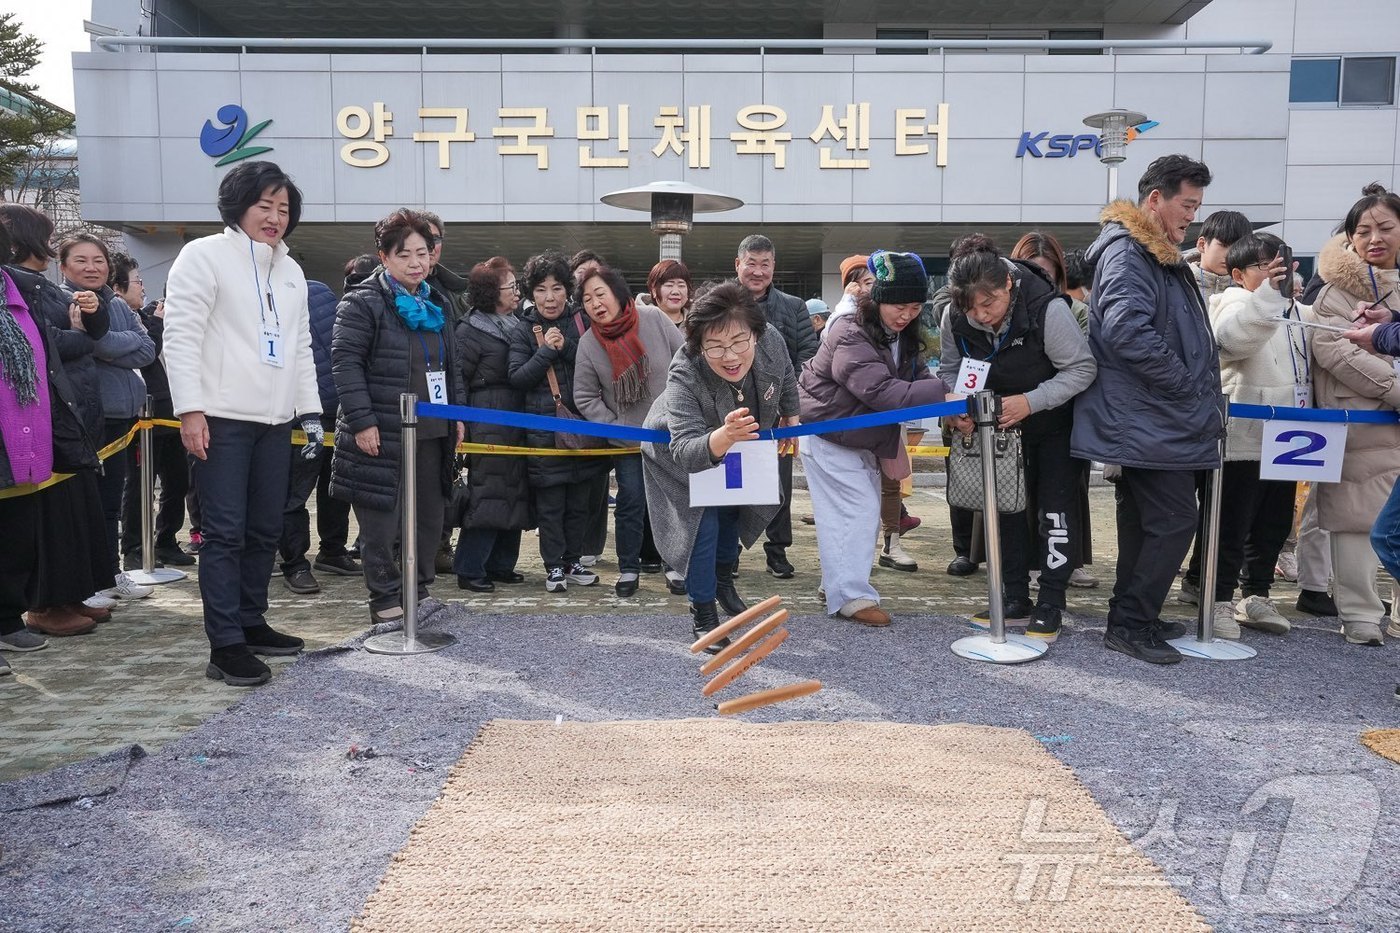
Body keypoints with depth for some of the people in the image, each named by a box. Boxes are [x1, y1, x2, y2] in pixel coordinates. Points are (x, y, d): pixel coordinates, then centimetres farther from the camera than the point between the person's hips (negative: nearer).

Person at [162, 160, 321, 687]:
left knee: (265, 529, 10)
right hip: (222, 418, -7)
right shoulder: (205, 255, -2)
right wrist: (190, 409, -17)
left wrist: (310, 409, 14)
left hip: (275, 420, 7)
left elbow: (301, 345, 22)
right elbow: (181, 335, -9)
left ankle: (251, 623, 22)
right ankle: (225, 647, -4)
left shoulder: (291, 271, 19)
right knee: (225, 532, -7)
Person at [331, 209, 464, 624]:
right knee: (382, 521, -1)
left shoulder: (437, 303, 15)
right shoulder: (362, 302, -8)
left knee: (429, 518, 12)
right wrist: (361, 421, -18)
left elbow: (451, 365, 23)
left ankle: (418, 592, 27)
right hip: (381, 435, -7)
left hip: (432, 434, 7)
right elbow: (345, 362, -13)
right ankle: (386, 602, 11)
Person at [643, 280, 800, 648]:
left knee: (732, 512, 23)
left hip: (737, 453, 5)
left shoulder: (771, 342, -35)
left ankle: (723, 579, 49)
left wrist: (791, 415, 7)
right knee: (704, 521, -13)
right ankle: (703, 613, 7)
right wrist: (722, 439, -74)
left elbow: (785, 377, -10)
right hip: (682, 455, -5)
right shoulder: (684, 377, -46)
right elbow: (685, 450, -54)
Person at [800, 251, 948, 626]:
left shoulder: (902, 337, 3)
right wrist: (943, 395, -43)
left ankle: (838, 583, 27)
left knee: (866, 508, 15)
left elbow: (918, 376, -1)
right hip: (828, 433, -9)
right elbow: (882, 391, -38)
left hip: (863, 435, 10)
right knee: (856, 509, -12)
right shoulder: (850, 336, -28)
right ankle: (850, 595, -5)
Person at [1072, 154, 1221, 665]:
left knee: (1144, 522, 15)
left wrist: (1198, 393, 15)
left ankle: (1132, 618, 24)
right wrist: (1186, 383, -18)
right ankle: (1130, 623, 1)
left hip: (1150, 420, 11)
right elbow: (1128, 331, -28)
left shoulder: (1156, 254, 19)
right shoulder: (1127, 253, -15)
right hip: (1150, 421, -11)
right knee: (1174, 521, -7)